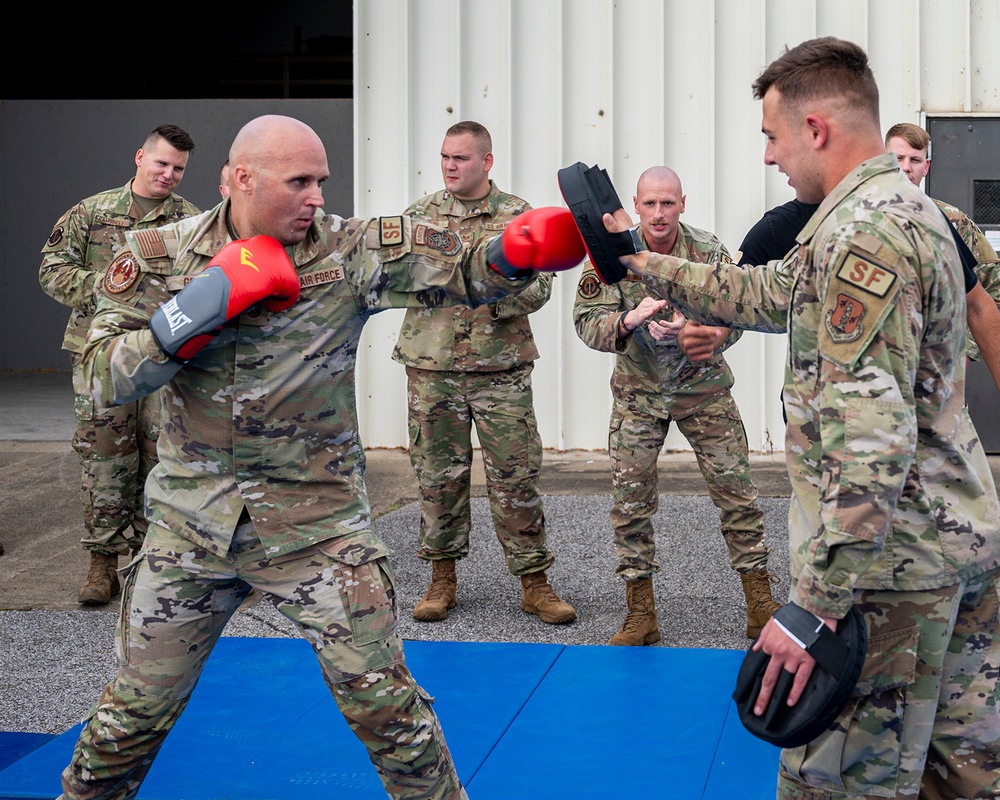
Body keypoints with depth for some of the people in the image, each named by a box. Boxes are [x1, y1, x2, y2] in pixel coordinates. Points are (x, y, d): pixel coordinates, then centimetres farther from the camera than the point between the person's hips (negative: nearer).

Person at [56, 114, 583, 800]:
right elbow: (105, 380, -9)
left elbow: (466, 272, -15)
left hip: (317, 525, -1)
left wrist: (530, 246, -36)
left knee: (382, 702, 0)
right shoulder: (161, 256, -4)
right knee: (137, 706, 14)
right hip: (191, 523, 2)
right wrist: (202, 307, -21)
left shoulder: (350, 250, -8)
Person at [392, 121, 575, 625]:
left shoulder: (517, 215, 4)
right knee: (438, 474, 6)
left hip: (501, 367, -1)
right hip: (432, 366, 1)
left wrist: (496, 294, -18)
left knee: (516, 475, -1)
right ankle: (442, 579, 19)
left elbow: (539, 286, -1)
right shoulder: (421, 214, 8)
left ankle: (534, 583, 7)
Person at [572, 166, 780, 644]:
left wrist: (687, 329, -30)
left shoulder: (710, 252, -10)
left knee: (736, 492, 0)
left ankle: (760, 606, 10)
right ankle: (640, 616, 12)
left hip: (703, 390, 0)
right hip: (637, 391, 0)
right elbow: (586, 322, -14)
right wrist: (629, 320, -35)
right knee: (630, 499, 0)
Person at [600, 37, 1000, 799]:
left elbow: (869, 442, -26)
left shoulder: (862, 233, -19)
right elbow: (767, 293, 24)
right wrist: (641, 262, 27)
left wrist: (816, 606, -27)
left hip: (891, 559, -10)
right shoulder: (914, 209, 13)